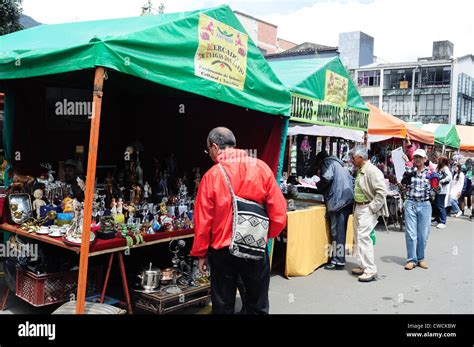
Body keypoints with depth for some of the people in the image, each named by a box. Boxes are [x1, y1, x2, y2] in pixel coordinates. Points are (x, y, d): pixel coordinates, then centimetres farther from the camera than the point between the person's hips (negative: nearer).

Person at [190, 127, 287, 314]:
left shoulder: (211, 176, -12)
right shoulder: (261, 168, -7)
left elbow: (203, 221, -9)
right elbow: (279, 213, -6)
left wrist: (201, 254, 5)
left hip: (223, 250, -1)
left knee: (223, 306, 16)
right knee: (258, 305, 17)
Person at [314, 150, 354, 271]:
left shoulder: (327, 162, 3)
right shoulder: (339, 164, 28)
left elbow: (327, 177, -15)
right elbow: (351, 180, 26)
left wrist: (318, 185, 3)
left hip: (338, 200, -9)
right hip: (348, 199, 9)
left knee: (336, 231, -6)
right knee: (340, 230, 12)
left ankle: (338, 261, -4)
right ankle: (337, 257, 17)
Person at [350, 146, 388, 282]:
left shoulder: (372, 171, -17)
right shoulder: (360, 171, 12)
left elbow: (382, 192, -23)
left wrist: (372, 208, -20)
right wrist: (357, 206, 15)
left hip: (368, 209, -10)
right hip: (359, 208, 10)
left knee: (363, 237, -15)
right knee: (358, 237, 14)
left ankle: (370, 270, -9)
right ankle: (364, 265, 25)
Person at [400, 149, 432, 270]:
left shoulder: (429, 172, 2)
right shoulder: (409, 171, 4)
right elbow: (403, 188, 5)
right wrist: (405, 179, -13)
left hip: (424, 205, 0)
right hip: (410, 204, 0)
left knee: (423, 234, 7)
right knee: (411, 233, 0)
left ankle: (421, 258, 22)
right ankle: (411, 259, 8)